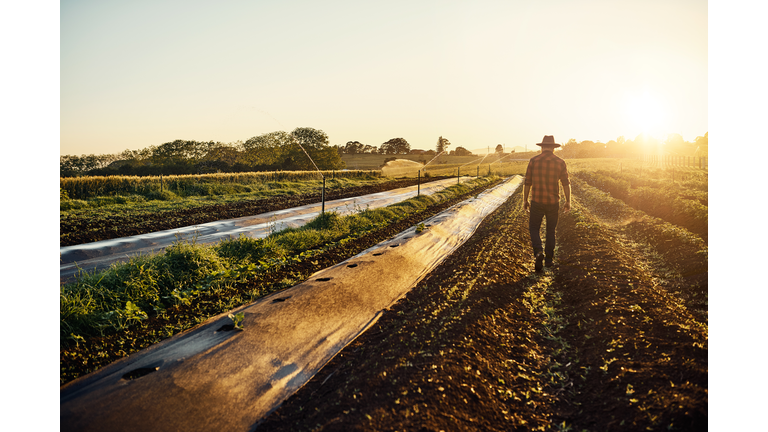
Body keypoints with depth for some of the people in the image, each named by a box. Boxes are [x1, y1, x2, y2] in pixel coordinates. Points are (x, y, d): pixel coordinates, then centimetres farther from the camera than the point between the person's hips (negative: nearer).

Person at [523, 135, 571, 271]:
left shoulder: (533, 161, -5)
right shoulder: (560, 162, -3)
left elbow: (527, 183, -2)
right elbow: (566, 184, -3)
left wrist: (525, 201, 7)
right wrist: (568, 202, 8)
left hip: (537, 202, -1)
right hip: (553, 202, 1)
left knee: (534, 228, 11)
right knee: (551, 230, 17)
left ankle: (539, 252, -13)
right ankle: (549, 258, 22)